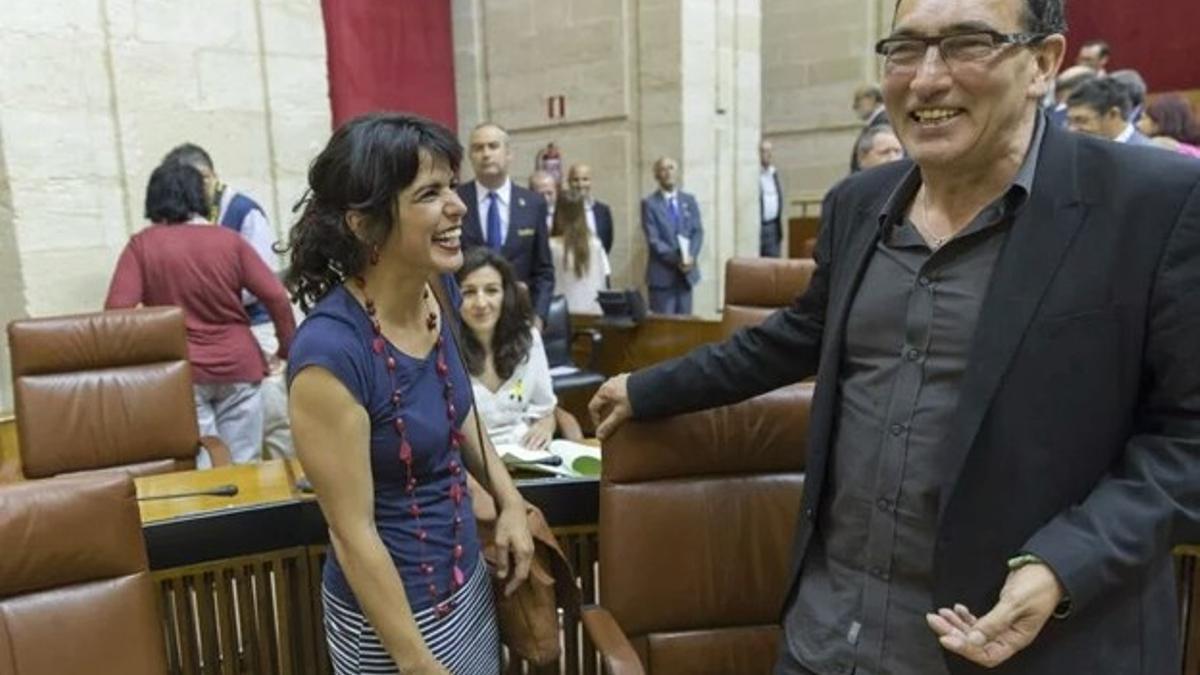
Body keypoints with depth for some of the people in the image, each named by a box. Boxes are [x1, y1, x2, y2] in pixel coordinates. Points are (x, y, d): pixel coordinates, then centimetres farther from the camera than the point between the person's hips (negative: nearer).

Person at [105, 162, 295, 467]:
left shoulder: (142, 245, -2)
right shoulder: (229, 240, 1)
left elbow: (117, 310, -8)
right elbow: (276, 296, -3)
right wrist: (288, 348, 8)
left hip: (183, 373, -1)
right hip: (238, 365, 1)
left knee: (202, 472, 3)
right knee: (244, 466, 8)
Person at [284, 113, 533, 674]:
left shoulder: (438, 290, -7)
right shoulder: (331, 351, -29)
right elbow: (353, 532, -22)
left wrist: (510, 502, 2)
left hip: (467, 577, 7)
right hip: (391, 610, -7)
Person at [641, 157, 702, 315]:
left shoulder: (689, 200, 12)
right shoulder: (649, 203, -2)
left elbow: (698, 232, 7)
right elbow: (653, 240, -9)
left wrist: (690, 257, -11)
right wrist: (676, 260, -18)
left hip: (687, 271, 4)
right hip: (662, 273, -4)